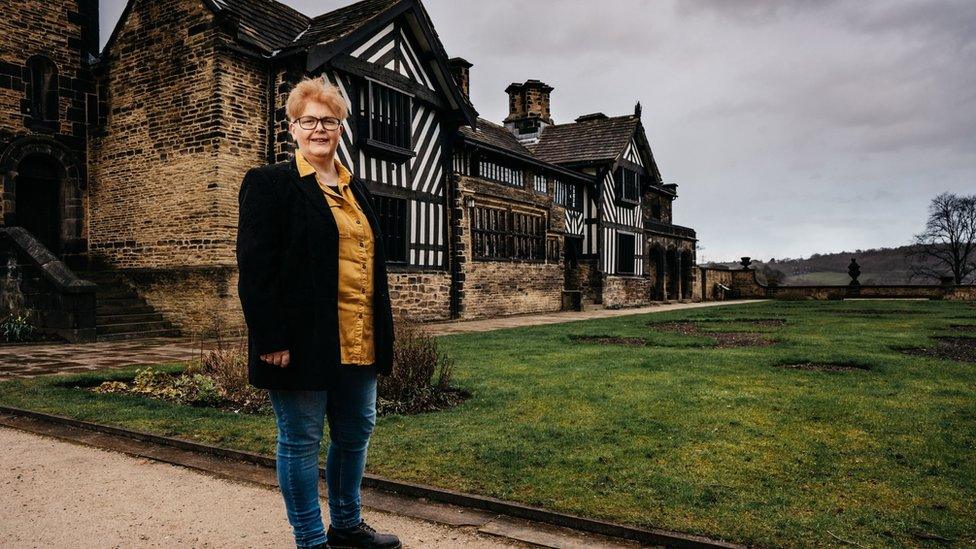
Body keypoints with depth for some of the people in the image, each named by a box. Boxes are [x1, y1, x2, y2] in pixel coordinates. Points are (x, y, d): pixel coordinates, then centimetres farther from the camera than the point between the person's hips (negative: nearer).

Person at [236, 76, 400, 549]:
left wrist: (382, 332, 15)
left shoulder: (355, 188, 16)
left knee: (355, 433, 16)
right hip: (302, 342, -7)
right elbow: (255, 269, -11)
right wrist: (272, 340, -17)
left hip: (358, 343, 7)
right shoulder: (268, 183, -4)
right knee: (301, 441, 6)